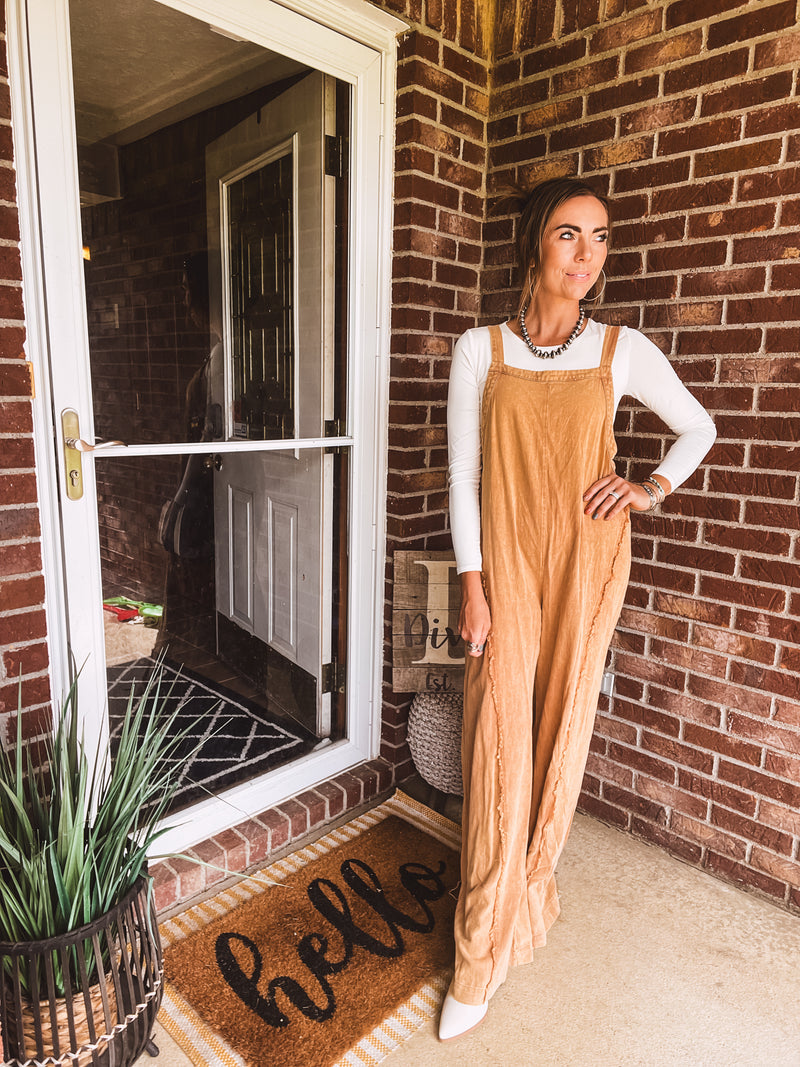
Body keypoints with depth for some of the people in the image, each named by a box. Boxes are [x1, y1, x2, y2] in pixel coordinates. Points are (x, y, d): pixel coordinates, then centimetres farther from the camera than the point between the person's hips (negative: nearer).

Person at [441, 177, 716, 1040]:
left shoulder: (623, 351, 3)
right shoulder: (480, 349, 0)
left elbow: (699, 429, 16)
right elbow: (463, 476, -2)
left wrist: (652, 488, -1)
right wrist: (472, 584, -7)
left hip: (585, 564, 2)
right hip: (506, 565, -1)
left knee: (560, 733, 11)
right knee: (499, 751, -1)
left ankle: (531, 881, 37)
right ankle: (483, 954, 16)